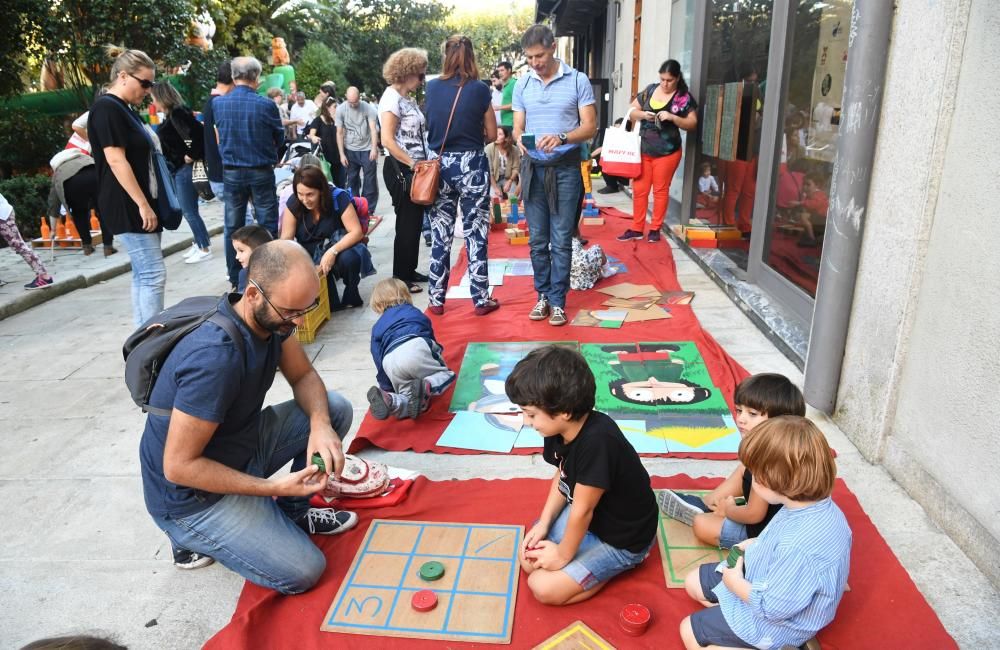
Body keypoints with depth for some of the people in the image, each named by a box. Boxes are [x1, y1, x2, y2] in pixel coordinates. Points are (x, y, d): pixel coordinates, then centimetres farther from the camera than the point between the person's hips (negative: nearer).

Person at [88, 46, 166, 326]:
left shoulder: (124, 109, 17)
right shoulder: (106, 108, -12)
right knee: (153, 274, -11)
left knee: (143, 274, 11)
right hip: (127, 206, -10)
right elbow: (116, 161, -19)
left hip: (138, 203, 10)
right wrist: (143, 205, -21)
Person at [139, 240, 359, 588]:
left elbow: (304, 376, 1)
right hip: (192, 492, -7)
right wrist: (275, 487, -28)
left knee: (335, 408, -4)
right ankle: (194, 535, 7)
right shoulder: (214, 357, -35)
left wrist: (319, 424, -20)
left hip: (242, 443, 8)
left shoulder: (270, 317, -11)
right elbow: (178, 466, -28)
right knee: (303, 571, -13)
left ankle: (293, 512, 12)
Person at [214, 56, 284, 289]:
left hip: (231, 172, 3)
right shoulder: (266, 105, -12)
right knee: (267, 225, 6)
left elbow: (219, 135, 8)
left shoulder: (218, 103, -4)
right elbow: (279, 139, 0)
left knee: (232, 226, 11)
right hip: (261, 172, -3)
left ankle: (235, 276, 19)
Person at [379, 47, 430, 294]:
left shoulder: (407, 98, 14)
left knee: (415, 222, 14)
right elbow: (388, 140, -19)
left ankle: (410, 271, 26)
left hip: (415, 169, 8)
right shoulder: (392, 99, -12)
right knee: (406, 223, -1)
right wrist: (413, 164, -18)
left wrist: (422, 163, 6)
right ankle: (400, 278, 10)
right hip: (401, 169, -8)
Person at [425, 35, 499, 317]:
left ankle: (436, 299, 16)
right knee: (475, 234, 4)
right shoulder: (479, 90, -6)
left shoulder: (432, 88, 1)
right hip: (472, 165, -2)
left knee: (440, 235, 9)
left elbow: (428, 126, 10)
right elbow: (492, 135, 1)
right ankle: (481, 299, 10)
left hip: (440, 165, 3)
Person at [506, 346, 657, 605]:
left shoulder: (596, 441, -39)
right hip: (586, 514, 8)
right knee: (529, 559, 6)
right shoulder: (561, 429, -14)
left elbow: (582, 511, -28)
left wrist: (563, 555, -14)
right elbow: (562, 478, 5)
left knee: (543, 587, -10)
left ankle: (618, 565, 6)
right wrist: (543, 523, -4)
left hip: (622, 539, -8)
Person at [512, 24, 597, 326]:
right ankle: (543, 295, 21)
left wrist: (561, 138, -25)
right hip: (533, 168, 3)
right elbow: (517, 127, 8)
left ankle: (558, 300, 9)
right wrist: (520, 139, -16)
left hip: (565, 168, -3)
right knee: (538, 240, 9)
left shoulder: (578, 81, -3)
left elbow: (590, 126, -6)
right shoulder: (522, 84, 7)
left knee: (561, 241, 0)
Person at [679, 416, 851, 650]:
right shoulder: (813, 504, -15)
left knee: (690, 630, 1)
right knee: (694, 582, 16)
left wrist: (736, 584, -14)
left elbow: (773, 607, -29)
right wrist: (755, 545, -3)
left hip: (776, 621, -9)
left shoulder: (799, 547, -42)